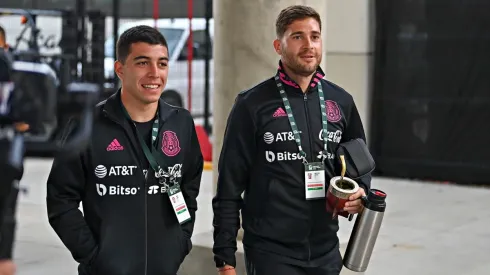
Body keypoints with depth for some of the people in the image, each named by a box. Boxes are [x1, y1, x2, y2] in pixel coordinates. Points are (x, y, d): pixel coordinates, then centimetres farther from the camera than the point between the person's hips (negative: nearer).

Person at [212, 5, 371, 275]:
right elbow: (230, 186, -6)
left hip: (326, 252, 4)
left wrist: (360, 192, -4)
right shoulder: (253, 105, -6)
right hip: (270, 252, -4)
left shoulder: (341, 102, 6)